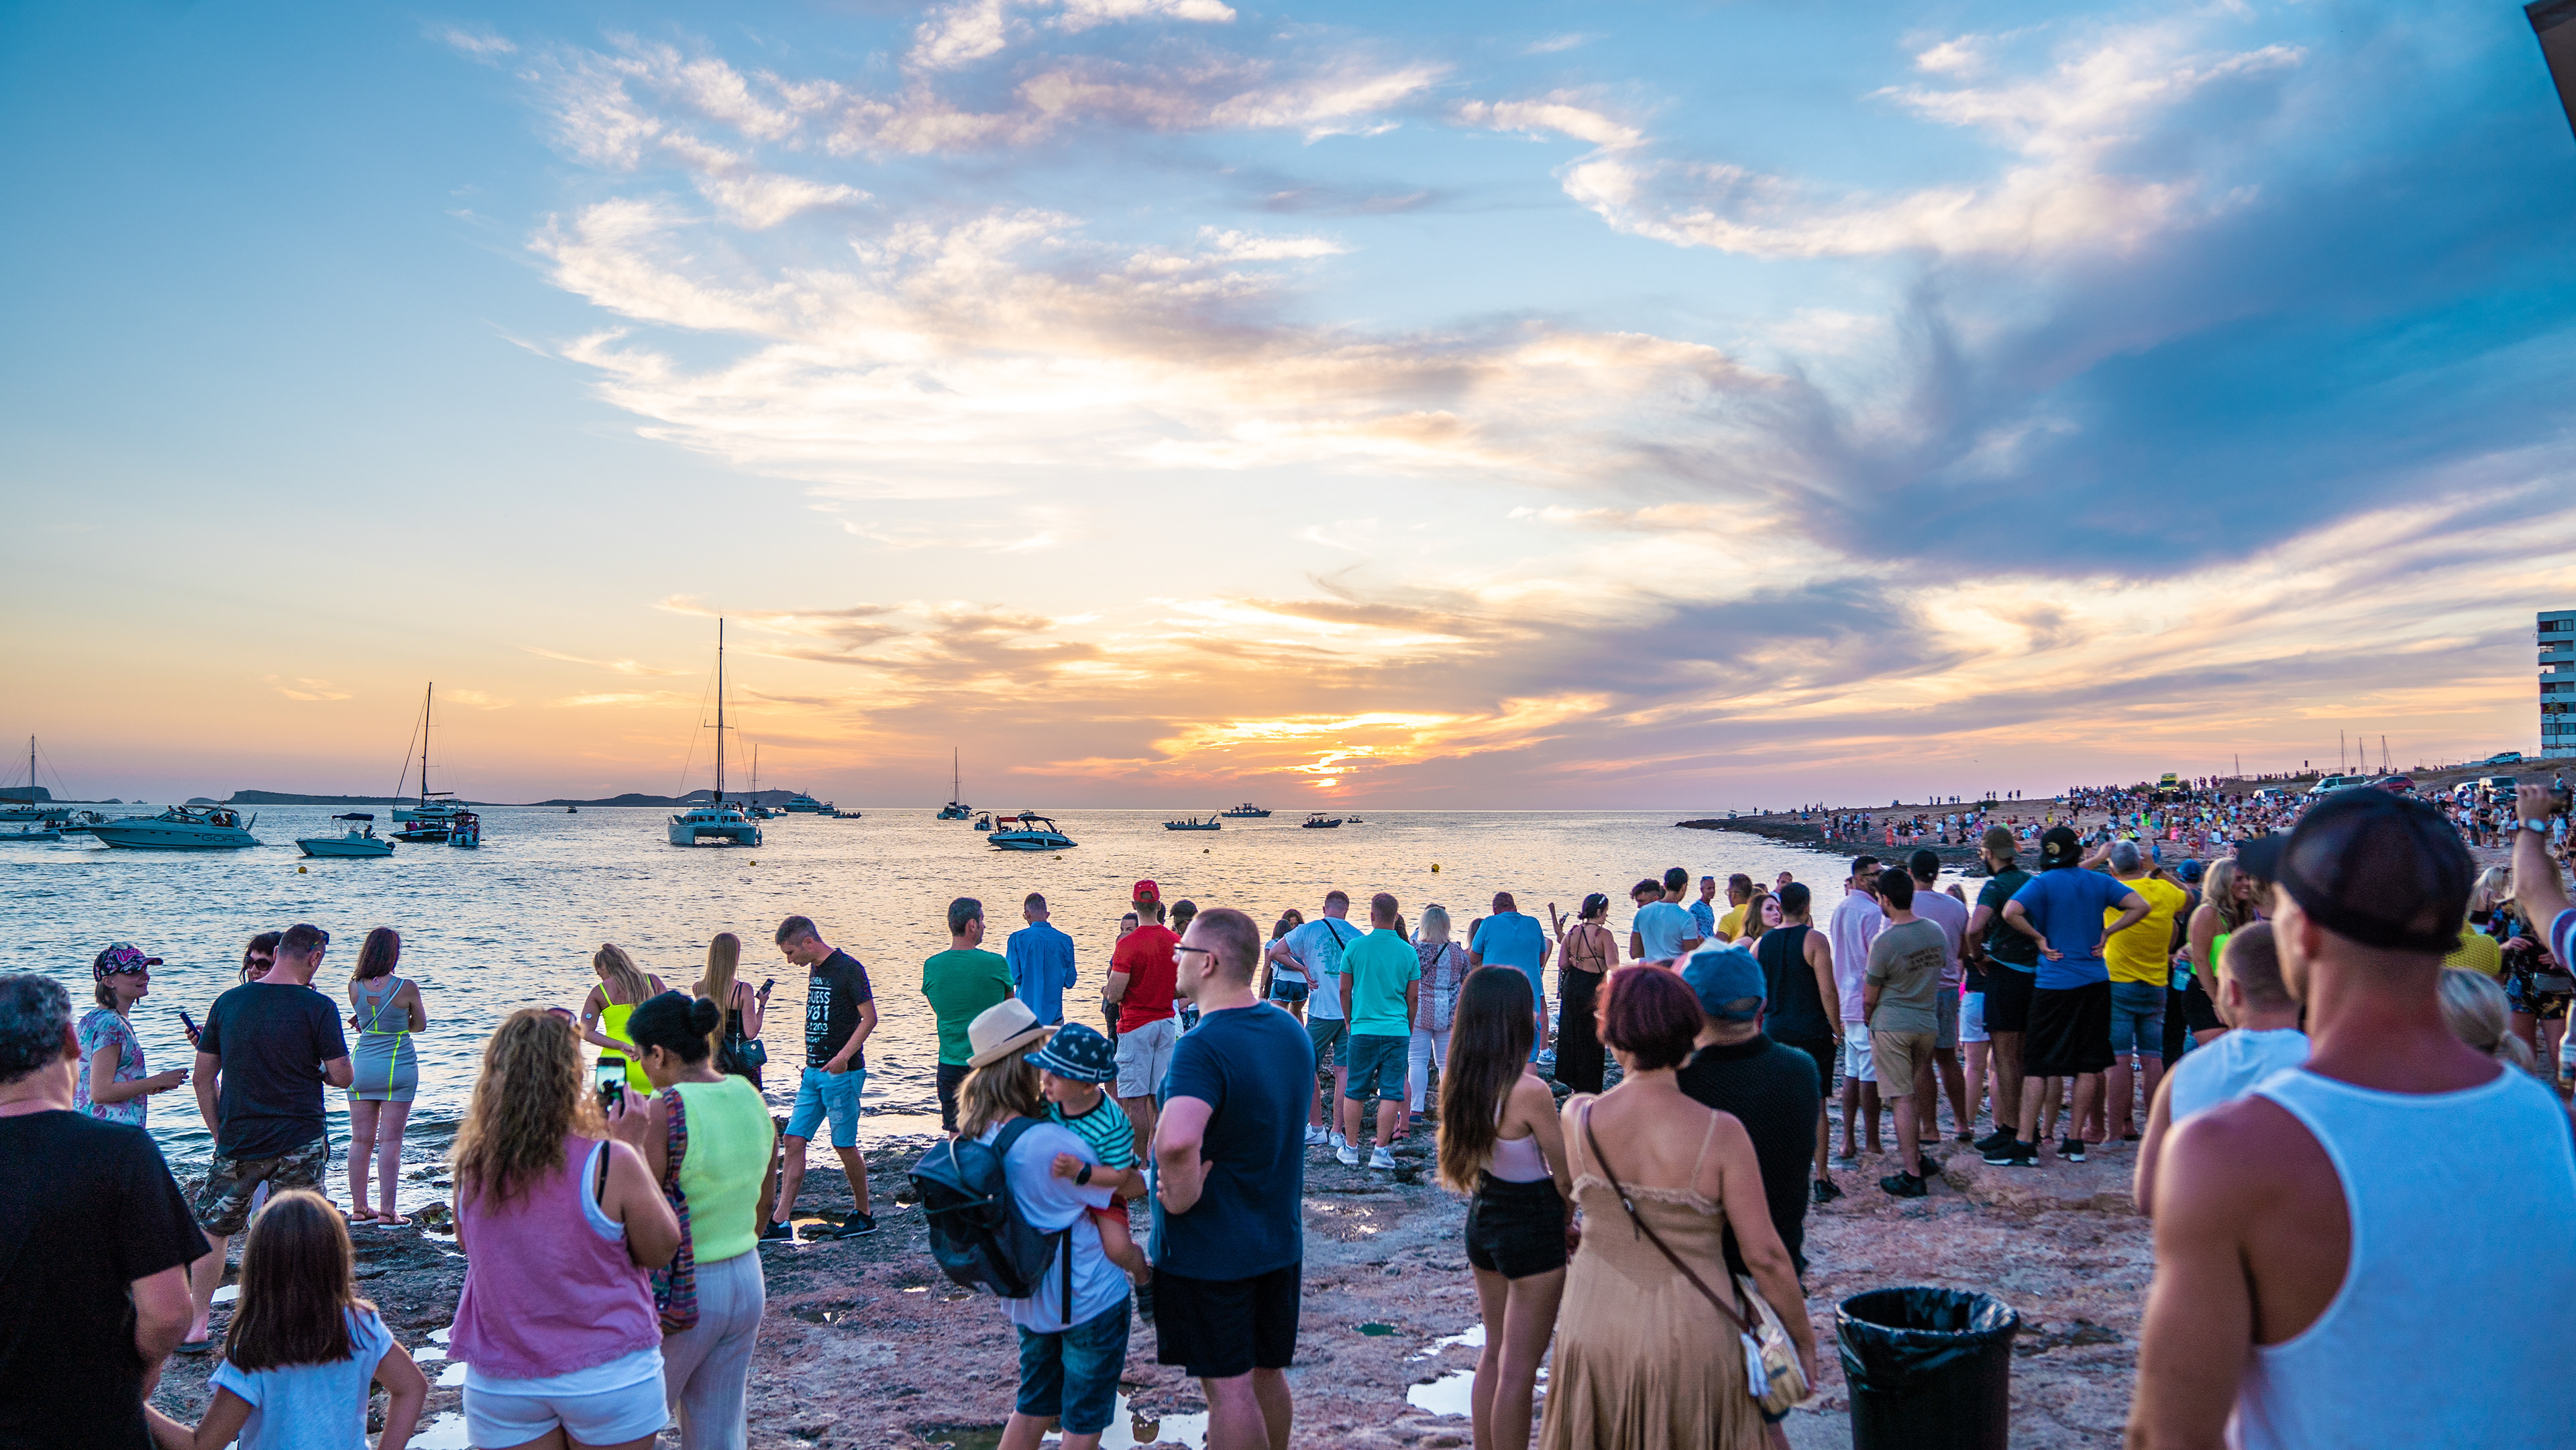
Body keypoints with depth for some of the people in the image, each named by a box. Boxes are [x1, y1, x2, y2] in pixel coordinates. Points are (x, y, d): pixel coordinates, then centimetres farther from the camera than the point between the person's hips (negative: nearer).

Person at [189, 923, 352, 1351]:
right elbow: (342, 1076, -11)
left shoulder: (228, 1002, 3)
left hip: (237, 1141, 3)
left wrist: (218, 1133, 16)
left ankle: (197, 1326, 20)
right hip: (300, 1143, -3)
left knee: (212, 1229, 18)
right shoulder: (318, 1007, -10)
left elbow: (203, 1077, 7)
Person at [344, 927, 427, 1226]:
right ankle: (387, 1212, -1)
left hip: (361, 1065, 4)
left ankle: (358, 1209, 17)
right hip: (398, 1066, -4)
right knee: (390, 1142, -1)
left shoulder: (354, 987, -3)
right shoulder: (407, 987, -13)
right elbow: (421, 1024, 3)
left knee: (360, 1140, 12)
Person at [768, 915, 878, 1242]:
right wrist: (810, 1064, 19)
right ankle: (781, 1222, 5)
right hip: (814, 1071, 8)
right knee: (792, 1140, 3)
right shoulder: (815, 970, 13)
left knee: (844, 1144, 0)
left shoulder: (849, 969, -13)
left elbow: (869, 1018, -15)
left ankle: (864, 1215, 16)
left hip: (842, 1073, -8)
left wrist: (843, 1056, -24)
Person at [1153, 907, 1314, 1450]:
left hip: (1209, 1248, -8)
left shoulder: (1202, 1048, -26)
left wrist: (1182, 1195, -25)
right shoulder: (1291, 1029, 2)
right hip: (1278, 1237, 8)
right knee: (1267, 1374, 21)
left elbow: (1175, 1141, -44)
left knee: (1227, 1386, 5)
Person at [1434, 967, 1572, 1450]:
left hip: (1482, 1216, 7)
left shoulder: (1459, 1080, -6)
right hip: (1532, 1228, -7)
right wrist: (1566, 1215, 4)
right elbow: (1566, 1175, -13)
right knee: (1518, 1370, 6)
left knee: (1494, 1352, 22)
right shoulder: (1530, 1091, -26)